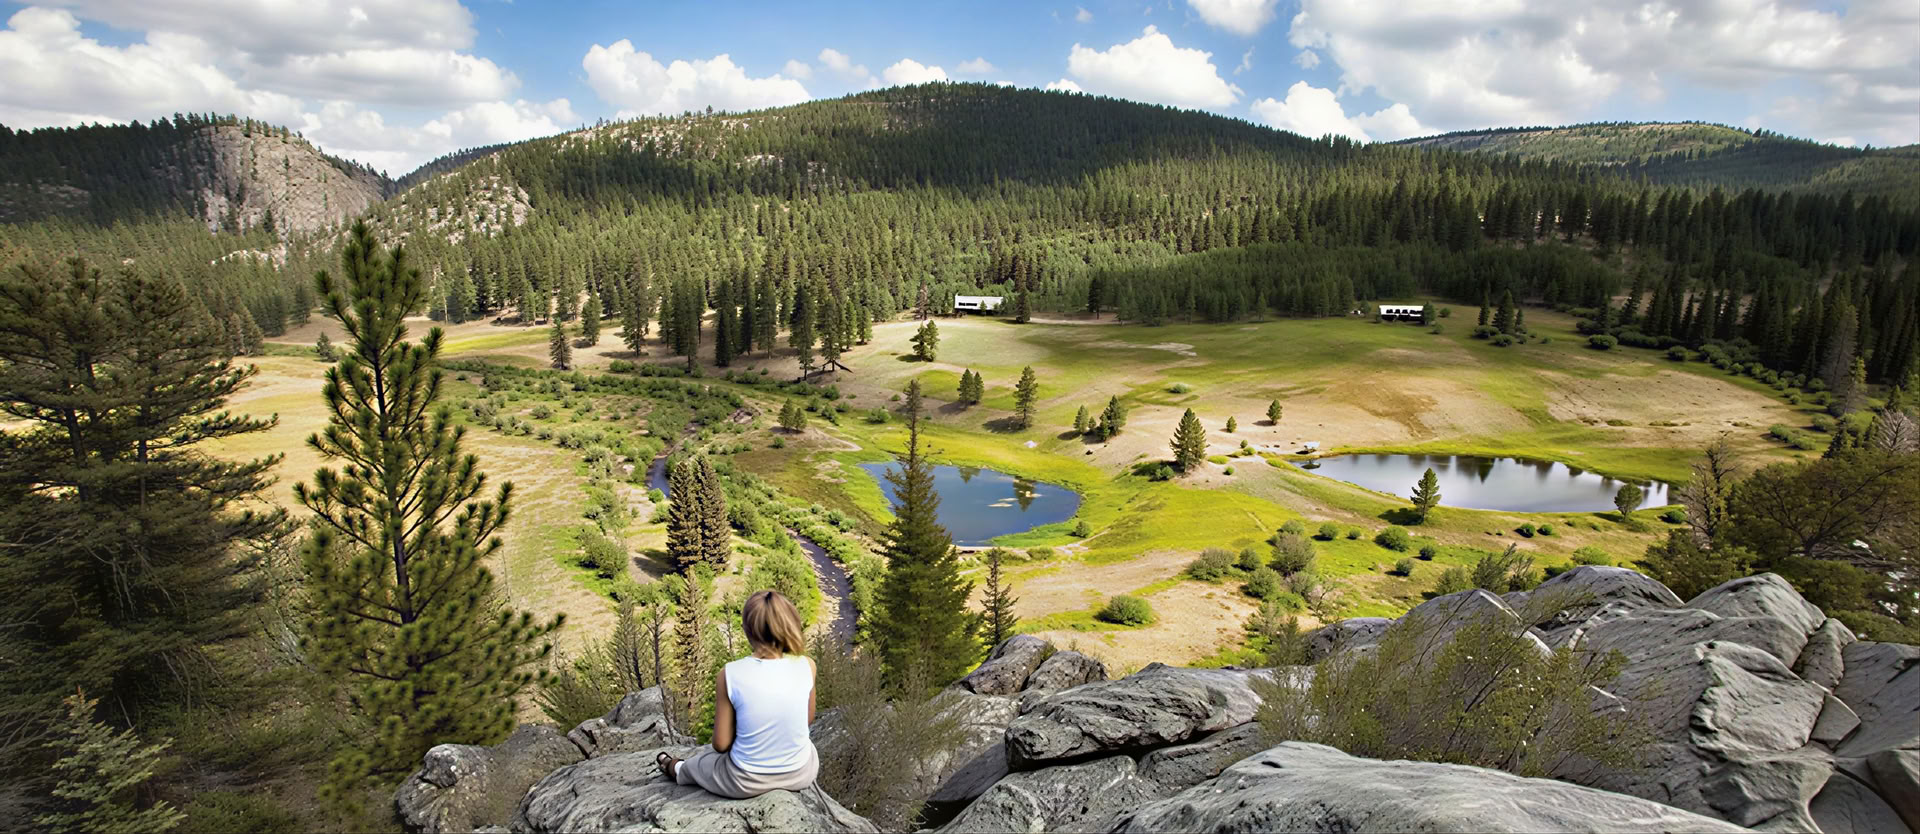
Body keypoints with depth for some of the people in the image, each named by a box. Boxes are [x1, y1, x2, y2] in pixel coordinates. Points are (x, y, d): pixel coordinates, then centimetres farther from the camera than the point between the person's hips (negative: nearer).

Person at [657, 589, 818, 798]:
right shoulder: (807, 666, -14)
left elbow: (721, 744, -9)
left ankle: (677, 771, 65)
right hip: (800, 773, 2)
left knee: (697, 762, 34)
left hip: (746, 782, -1)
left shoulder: (730, 674, -19)